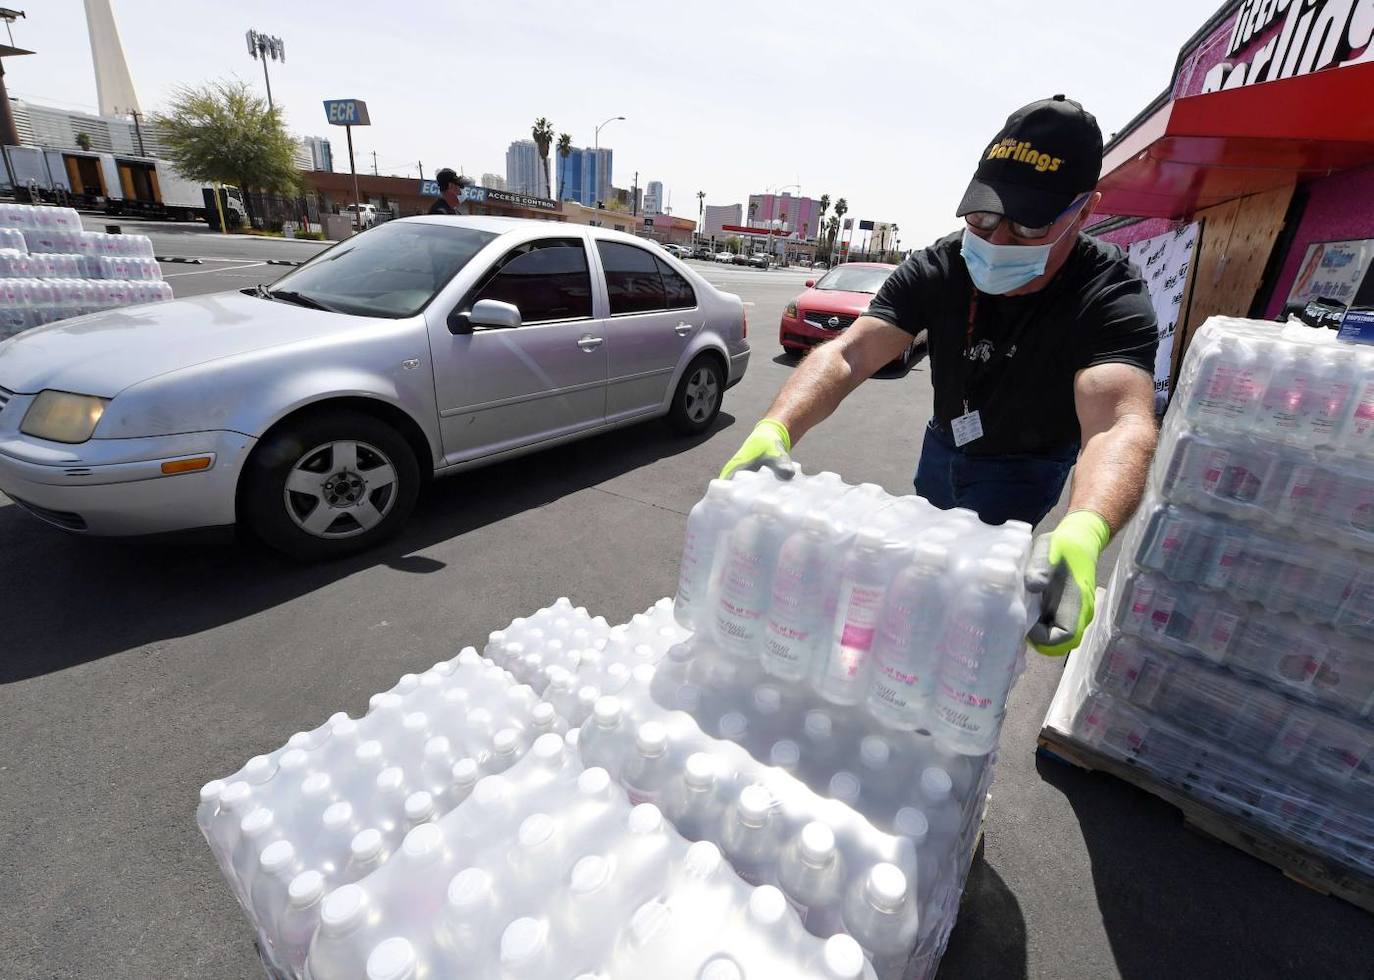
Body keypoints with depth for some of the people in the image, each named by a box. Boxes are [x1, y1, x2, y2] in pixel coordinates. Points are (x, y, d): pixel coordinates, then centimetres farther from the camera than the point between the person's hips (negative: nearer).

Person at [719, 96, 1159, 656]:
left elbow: (1120, 422, -48)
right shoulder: (937, 268, -22)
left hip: (1025, 466, -4)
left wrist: (1082, 535, -70)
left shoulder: (1110, 299, -31)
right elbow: (849, 353, -35)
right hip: (946, 442, 4)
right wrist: (774, 430, -54)